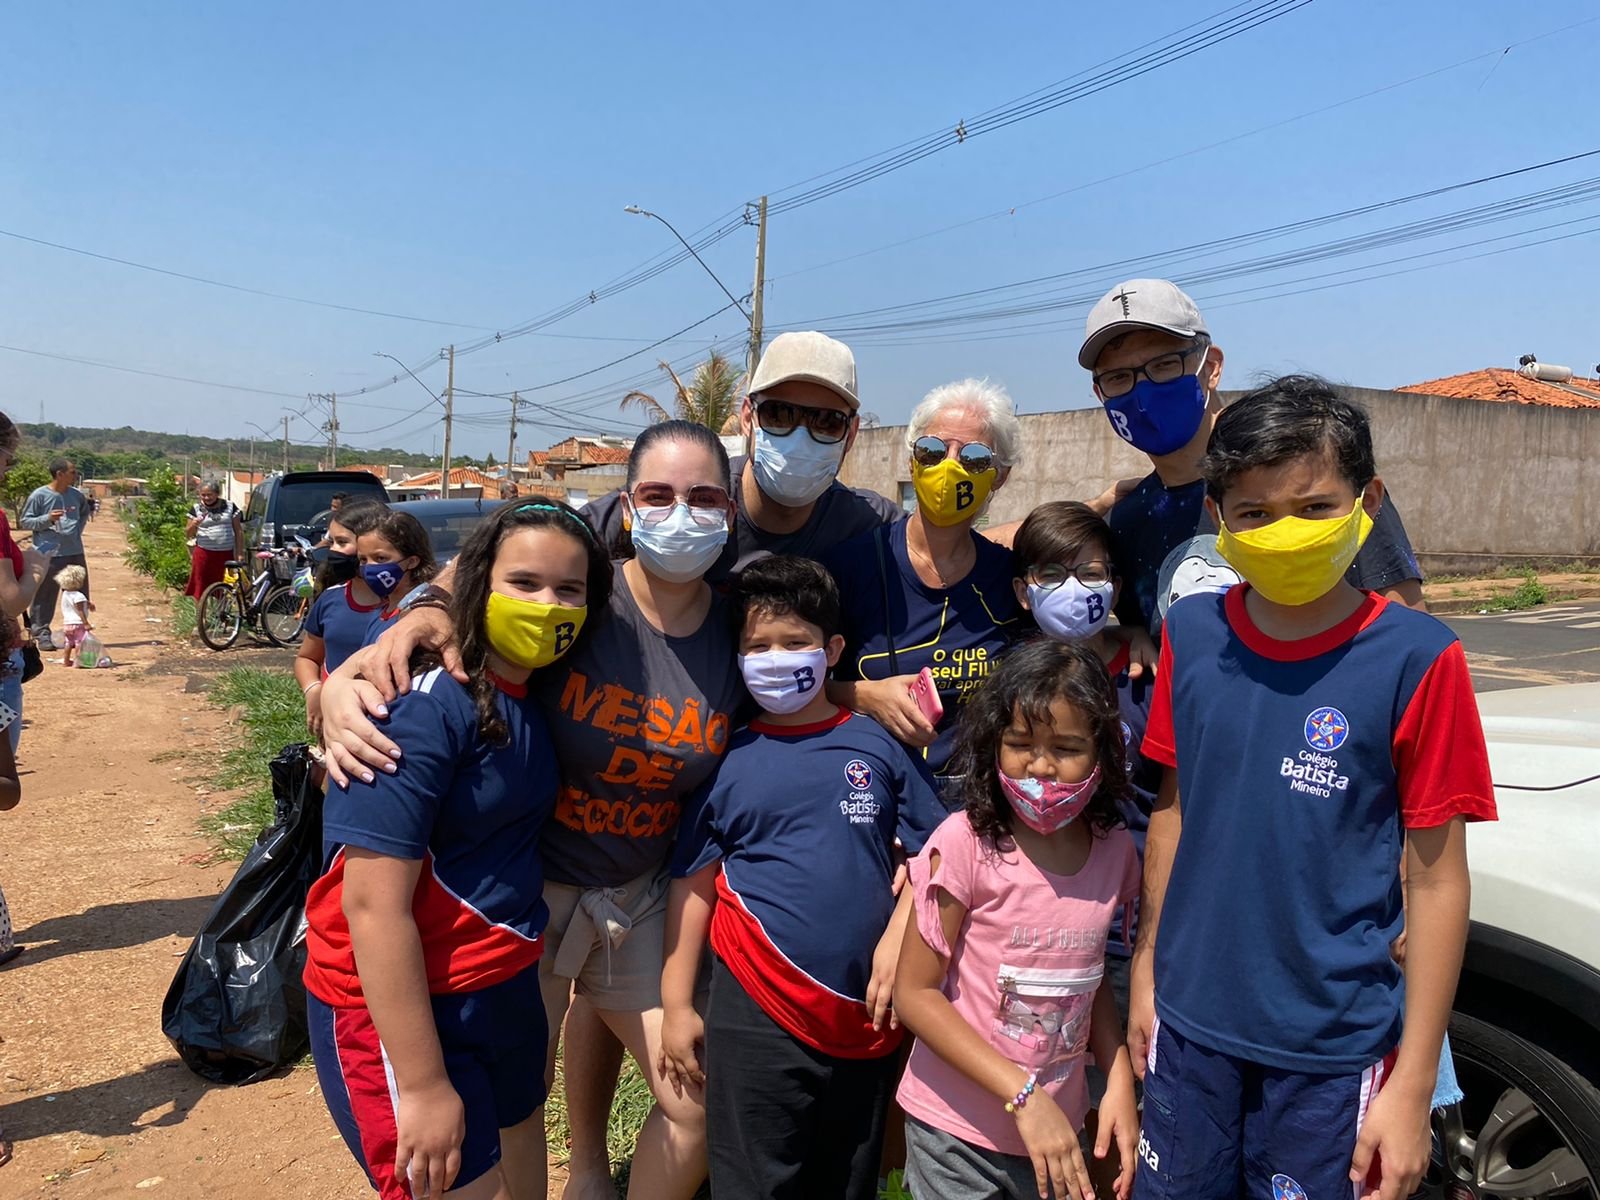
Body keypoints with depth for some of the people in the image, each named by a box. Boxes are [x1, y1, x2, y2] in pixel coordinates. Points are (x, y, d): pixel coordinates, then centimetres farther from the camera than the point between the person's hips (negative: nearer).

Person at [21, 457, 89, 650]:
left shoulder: (76, 495, 8)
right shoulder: (39, 495, -7)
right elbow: (25, 521, -2)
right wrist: (47, 519, -18)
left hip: (75, 553, 6)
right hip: (49, 554, -5)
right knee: (44, 596, -1)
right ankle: (42, 633, 7)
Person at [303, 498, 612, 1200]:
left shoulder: (539, 695, 1)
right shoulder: (425, 708, -23)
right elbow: (374, 906, -24)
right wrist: (423, 1084, -22)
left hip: (507, 990, 8)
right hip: (396, 1004, -8)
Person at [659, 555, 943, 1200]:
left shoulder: (876, 746, 0)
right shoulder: (726, 759, -1)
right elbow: (693, 886, 2)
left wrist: (897, 940, -8)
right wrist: (677, 1006, 2)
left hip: (864, 1013, 2)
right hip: (756, 1015, -1)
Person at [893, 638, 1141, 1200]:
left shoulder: (1114, 851, -5)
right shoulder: (967, 842, -19)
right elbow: (915, 992, -16)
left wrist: (1120, 1083, -3)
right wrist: (1023, 1095, -19)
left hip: (1058, 1132, 4)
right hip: (956, 1133, -4)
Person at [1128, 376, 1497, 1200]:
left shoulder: (1415, 659, -14)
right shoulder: (1191, 635, -4)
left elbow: (1437, 880, -10)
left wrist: (1413, 1084, -8)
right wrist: (1146, 974, 9)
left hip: (1332, 1048, -3)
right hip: (1190, 1023, 3)